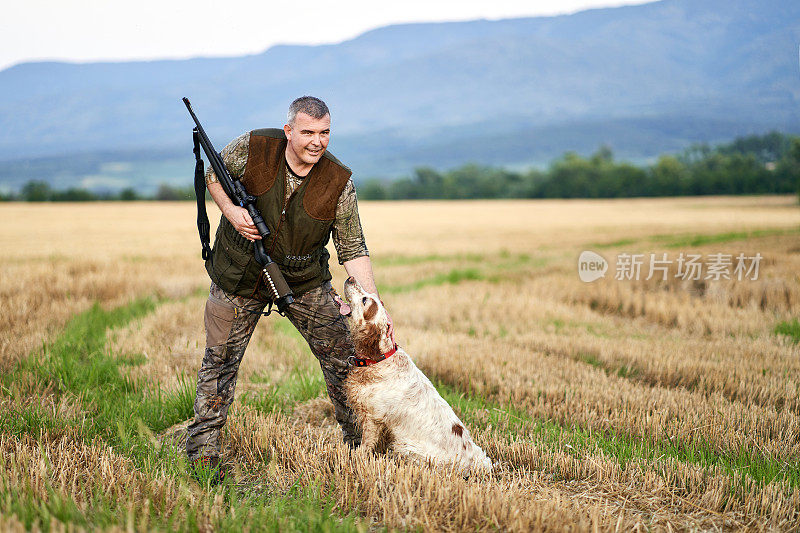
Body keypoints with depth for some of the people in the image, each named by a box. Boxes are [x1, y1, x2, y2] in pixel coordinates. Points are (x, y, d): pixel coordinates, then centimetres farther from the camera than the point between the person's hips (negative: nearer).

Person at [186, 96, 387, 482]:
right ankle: (201, 454, 15)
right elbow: (213, 173, 2)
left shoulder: (339, 182, -17)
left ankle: (362, 445, 16)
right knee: (220, 361, 4)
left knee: (343, 357, 0)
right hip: (240, 276, -1)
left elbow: (353, 249, -10)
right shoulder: (252, 149, -19)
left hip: (305, 281, 1)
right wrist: (230, 210, -17)